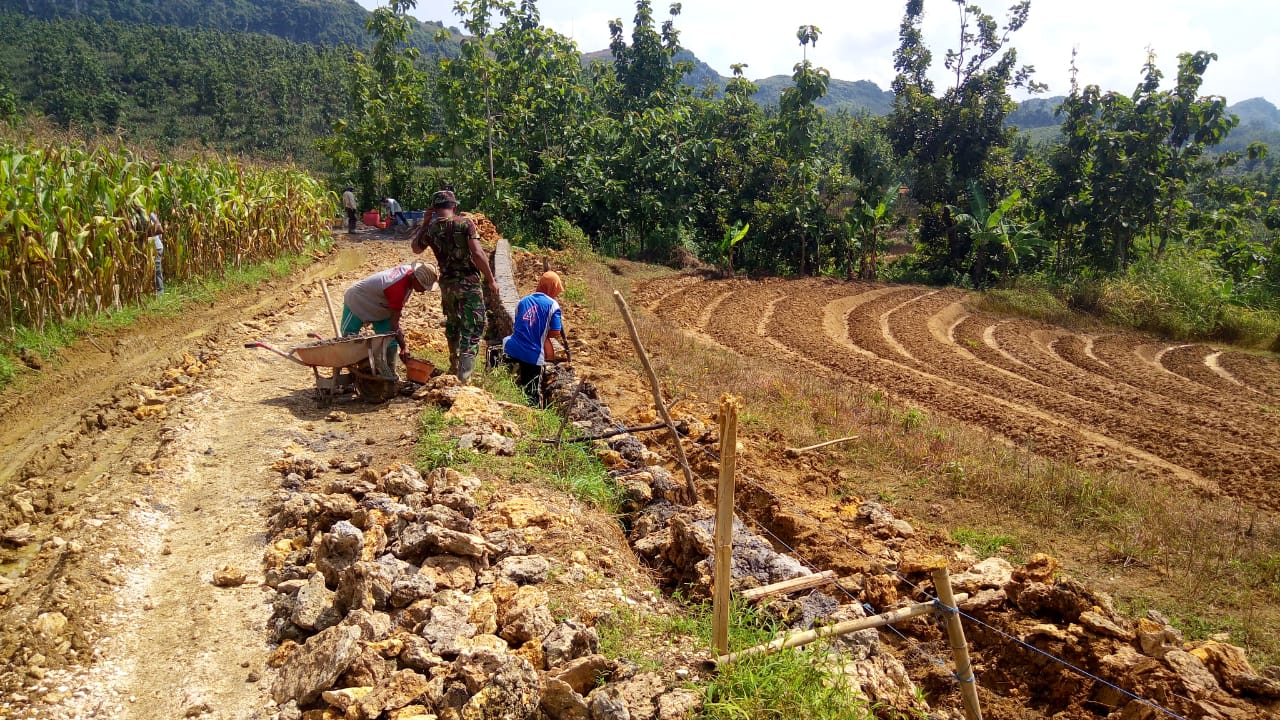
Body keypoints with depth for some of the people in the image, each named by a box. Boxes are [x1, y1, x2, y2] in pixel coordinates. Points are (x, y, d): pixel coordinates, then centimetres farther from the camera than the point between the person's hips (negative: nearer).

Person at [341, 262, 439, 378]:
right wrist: (404, 347, -30)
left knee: (391, 343, -3)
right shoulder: (398, 289, -40)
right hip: (357, 303, -8)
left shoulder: (410, 270, -16)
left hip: (381, 308, 8)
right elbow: (394, 323, -33)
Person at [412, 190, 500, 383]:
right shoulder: (465, 223, -11)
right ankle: (464, 376, -13)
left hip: (447, 284, 4)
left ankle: (455, 367, 35)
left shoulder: (431, 229, 0)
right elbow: (478, 253, -18)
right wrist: (491, 280, -10)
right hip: (469, 282, -4)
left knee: (452, 325, 24)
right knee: (472, 329, -1)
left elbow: (416, 247, 21)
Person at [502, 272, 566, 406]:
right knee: (532, 395, 5)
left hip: (511, 349, 3)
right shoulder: (553, 305, -2)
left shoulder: (523, 300, 13)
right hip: (533, 354, -3)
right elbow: (556, 333, -7)